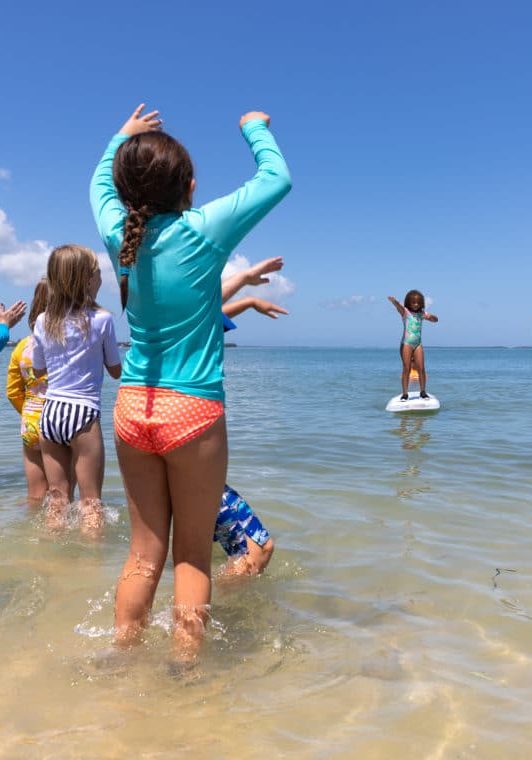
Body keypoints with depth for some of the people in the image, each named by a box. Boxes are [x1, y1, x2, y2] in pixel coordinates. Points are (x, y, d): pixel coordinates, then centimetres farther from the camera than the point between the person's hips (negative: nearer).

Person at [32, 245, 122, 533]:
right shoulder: (101, 319, -8)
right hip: (83, 413, -4)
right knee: (90, 500, 3)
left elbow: (38, 371, 15)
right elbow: (116, 371, 3)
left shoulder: (43, 322, 3)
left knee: (57, 497, 13)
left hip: (49, 412, 5)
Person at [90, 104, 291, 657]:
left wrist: (124, 135, 39)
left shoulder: (119, 233, 1)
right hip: (193, 411, -5)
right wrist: (256, 128, 18)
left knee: (144, 554, 14)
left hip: (132, 408, 5)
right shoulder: (203, 232, -11)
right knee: (192, 556, 8)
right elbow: (277, 178, 2)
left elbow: (100, 182, 25)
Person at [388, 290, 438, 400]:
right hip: (406, 343, -4)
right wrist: (394, 301, -48)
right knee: (406, 368, -5)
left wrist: (430, 316, -8)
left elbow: (435, 319, 17)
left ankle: (423, 392, 9)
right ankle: (405, 393, -1)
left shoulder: (421, 313, 12)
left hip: (418, 344, 4)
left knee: (421, 368, -1)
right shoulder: (405, 311, -2)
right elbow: (399, 307, -24)